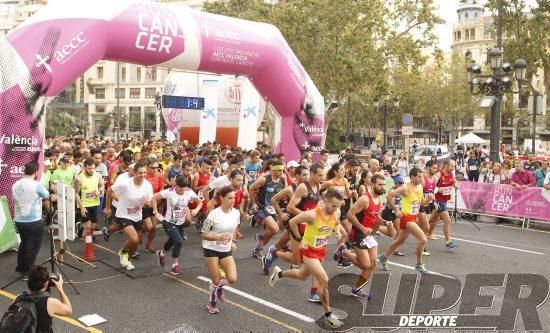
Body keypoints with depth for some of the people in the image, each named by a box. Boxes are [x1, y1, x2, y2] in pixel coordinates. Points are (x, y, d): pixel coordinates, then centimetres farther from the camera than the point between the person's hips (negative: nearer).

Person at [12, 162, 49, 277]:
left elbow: (15, 201, 13)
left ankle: (19, 270, 27)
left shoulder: (15, 185, 5)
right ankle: (27, 272, 13)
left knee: (23, 244, 21)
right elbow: (49, 197, -5)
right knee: (32, 247, 6)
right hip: (34, 222, -7)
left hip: (19, 221, 7)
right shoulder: (36, 185, -16)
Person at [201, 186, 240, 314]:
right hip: (211, 250, -4)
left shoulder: (236, 213, -4)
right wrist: (218, 237, -29)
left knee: (232, 279, -9)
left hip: (226, 251, 4)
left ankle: (219, 286, 26)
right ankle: (211, 302, 30)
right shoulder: (214, 214, -19)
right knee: (216, 280, 0)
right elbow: (204, 235, -14)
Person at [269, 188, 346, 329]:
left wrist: (338, 231, -10)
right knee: (324, 280, -18)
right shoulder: (312, 214, -32)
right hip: (309, 250, -7)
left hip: (321, 250, 7)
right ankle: (328, 315, -1)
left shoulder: (336, 213, -13)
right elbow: (292, 222, -18)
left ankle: (279, 273, 53)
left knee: (302, 276, 25)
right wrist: (299, 240, -15)